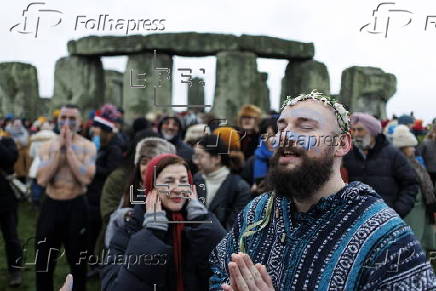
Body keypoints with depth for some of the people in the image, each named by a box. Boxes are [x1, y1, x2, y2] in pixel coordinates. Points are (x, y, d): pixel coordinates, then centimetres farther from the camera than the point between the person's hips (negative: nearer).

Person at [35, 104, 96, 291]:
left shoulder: (87, 146, -7)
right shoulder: (48, 146, -1)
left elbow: (86, 178, -23)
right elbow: (42, 180, -14)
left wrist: (69, 148, -20)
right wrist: (59, 150, -17)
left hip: (76, 206, -2)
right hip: (51, 205, 2)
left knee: (77, 260, 13)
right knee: (43, 260, 12)